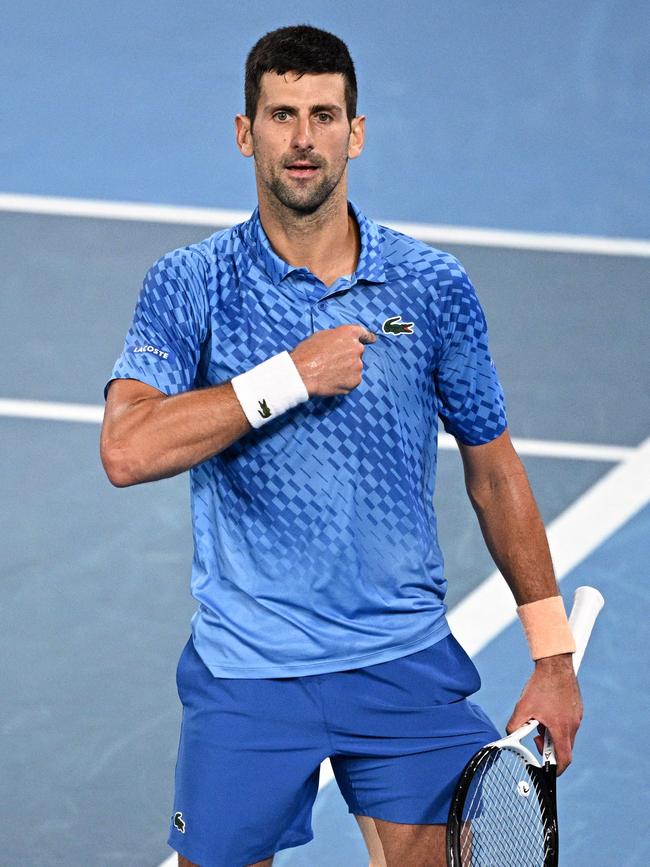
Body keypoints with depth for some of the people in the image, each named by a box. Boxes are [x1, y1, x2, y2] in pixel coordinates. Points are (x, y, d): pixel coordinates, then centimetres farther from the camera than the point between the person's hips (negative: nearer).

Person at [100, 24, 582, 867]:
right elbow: (127, 450, -16)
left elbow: (494, 473, 10)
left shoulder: (434, 288, 2)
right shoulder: (189, 284, -2)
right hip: (246, 671, -1)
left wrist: (552, 654, 7)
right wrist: (290, 376, -19)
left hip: (408, 664, 1)